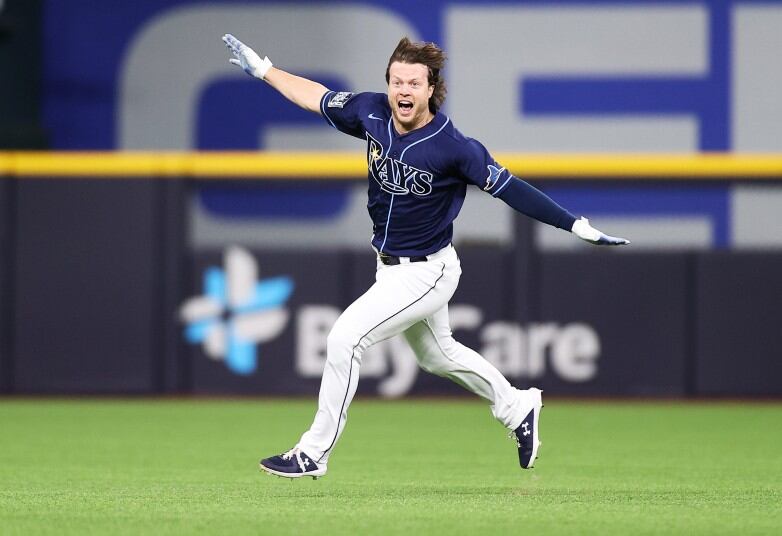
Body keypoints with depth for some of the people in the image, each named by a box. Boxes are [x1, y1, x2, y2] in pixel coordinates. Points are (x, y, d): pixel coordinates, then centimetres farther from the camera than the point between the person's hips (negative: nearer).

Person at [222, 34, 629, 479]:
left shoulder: (452, 147, -27)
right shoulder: (373, 113, -11)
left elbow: (509, 188, -24)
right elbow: (318, 97, 7)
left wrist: (578, 226, -28)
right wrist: (262, 69, 12)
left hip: (426, 273, -7)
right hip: (393, 269, 7)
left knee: (345, 339, -14)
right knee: (437, 354, 24)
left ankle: (314, 454, -4)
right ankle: (517, 408, 44)